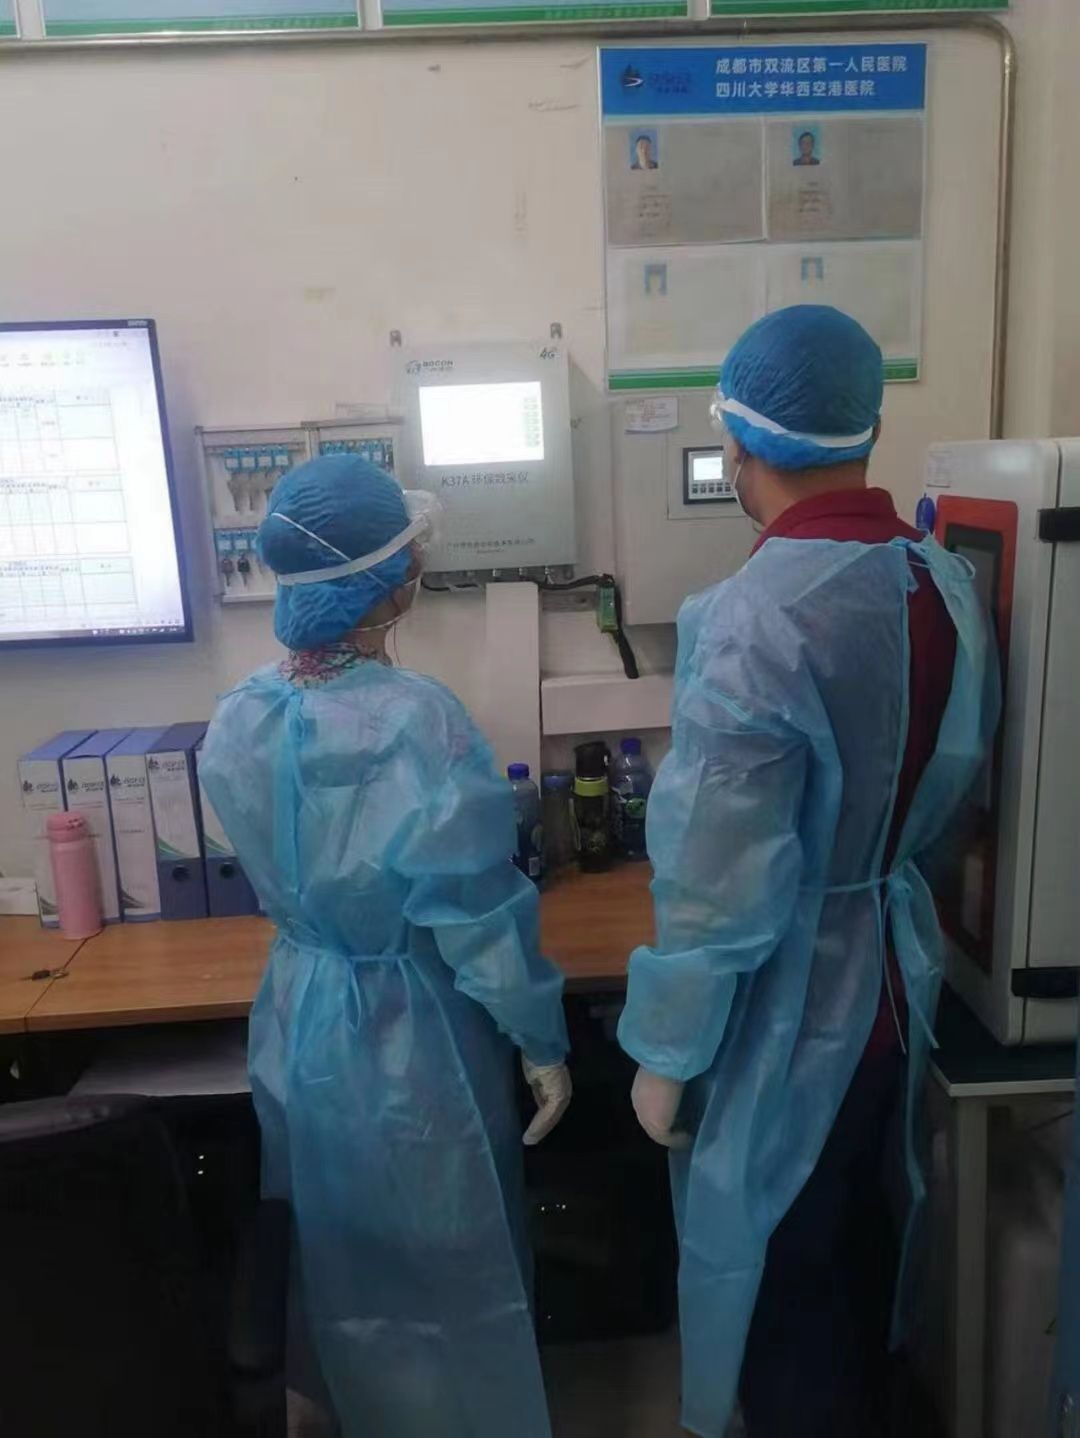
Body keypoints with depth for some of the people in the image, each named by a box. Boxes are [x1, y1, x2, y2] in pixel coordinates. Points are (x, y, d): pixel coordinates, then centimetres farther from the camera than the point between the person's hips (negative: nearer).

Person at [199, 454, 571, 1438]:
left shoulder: (237, 723, -7)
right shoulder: (416, 719, -26)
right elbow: (476, 911, -21)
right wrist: (542, 1041, -8)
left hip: (304, 1027, 6)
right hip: (416, 1036, -6)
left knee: (352, 1271, 27)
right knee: (452, 1276, 19)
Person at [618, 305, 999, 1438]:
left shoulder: (754, 622, -28)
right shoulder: (950, 583, -4)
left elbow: (720, 888, -25)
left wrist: (666, 1056, -11)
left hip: (785, 1008, -7)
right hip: (893, 975, 8)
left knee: (776, 1283, 18)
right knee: (849, 1248, 30)